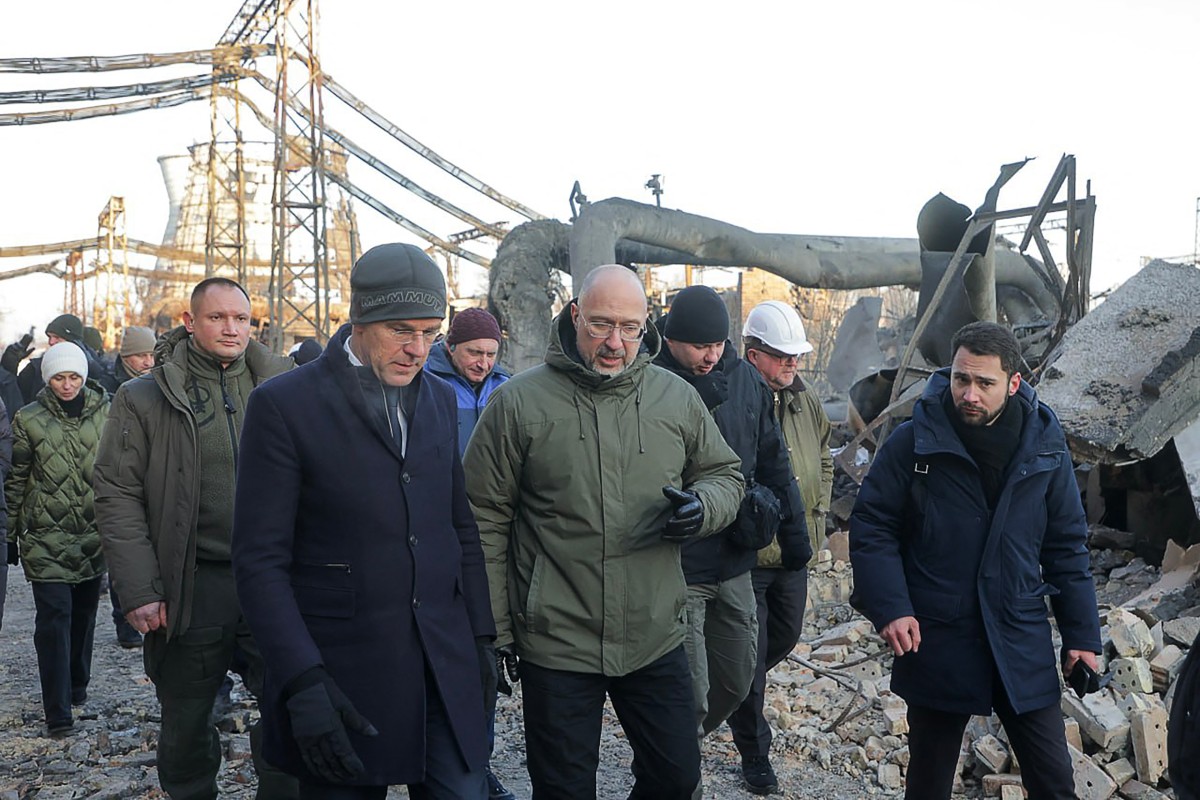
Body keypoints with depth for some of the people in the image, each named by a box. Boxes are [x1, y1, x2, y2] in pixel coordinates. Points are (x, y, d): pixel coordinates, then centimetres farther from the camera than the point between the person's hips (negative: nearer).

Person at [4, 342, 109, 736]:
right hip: (46, 535, -2)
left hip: (94, 533, 3)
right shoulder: (29, 420, -2)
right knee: (54, 616, -7)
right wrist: (12, 531, 4)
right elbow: (16, 479, 3)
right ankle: (57, 712, -5)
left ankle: (77, 685, 34)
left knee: (84, 611, 14)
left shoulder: (105, 414, 2)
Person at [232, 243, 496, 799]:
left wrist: (482, 635, 10)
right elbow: (261, 559, -10)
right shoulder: (284, 404, -8)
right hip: (343, 676, -4)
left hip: (445, 665, 4)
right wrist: (303, 683, -17)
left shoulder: (440, 399, 9)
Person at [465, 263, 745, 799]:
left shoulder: (678, 399, 1)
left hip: (657, 639, 3)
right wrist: (493, 632, -3)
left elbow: (724, 474, 14)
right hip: (556, 644, -3)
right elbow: (485, 520, -4)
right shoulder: (518, 403, -8)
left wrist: (703, 508, -11)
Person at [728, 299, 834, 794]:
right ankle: (754, 752, 23)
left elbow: (823, 460, 19)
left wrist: (817, 512, 12)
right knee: (751, 652, 5)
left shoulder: (806, 401, 4)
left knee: (786, 636, 23)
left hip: (795, 549, 7)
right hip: (746, 553, -7)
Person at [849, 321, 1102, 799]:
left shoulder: (1044, 448, -2)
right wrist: (889, 607, -17)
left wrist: (1082, 634, 4)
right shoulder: (913, 443, -10)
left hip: (1022, 646, 2)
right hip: (934, 646, -1)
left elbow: (1067, 547, 5)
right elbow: (870, 527, -6)